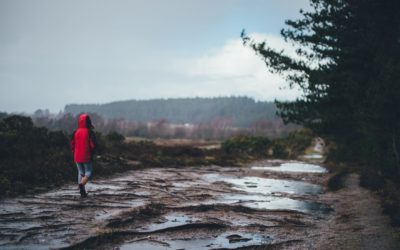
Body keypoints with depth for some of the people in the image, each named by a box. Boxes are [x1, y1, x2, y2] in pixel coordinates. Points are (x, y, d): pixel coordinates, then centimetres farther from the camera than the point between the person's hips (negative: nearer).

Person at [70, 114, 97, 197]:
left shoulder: (75, 132, 0)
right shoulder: (89, 132, -12)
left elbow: (72, 145, 3)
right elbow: (93, 145, -14)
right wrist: (91, 153, 5)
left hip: (77, 157, 4)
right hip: (87, 157, -4)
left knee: (80, 173, 14)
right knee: (88, 172, 5)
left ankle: (83, 192, 13)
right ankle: (81, 184, -22)